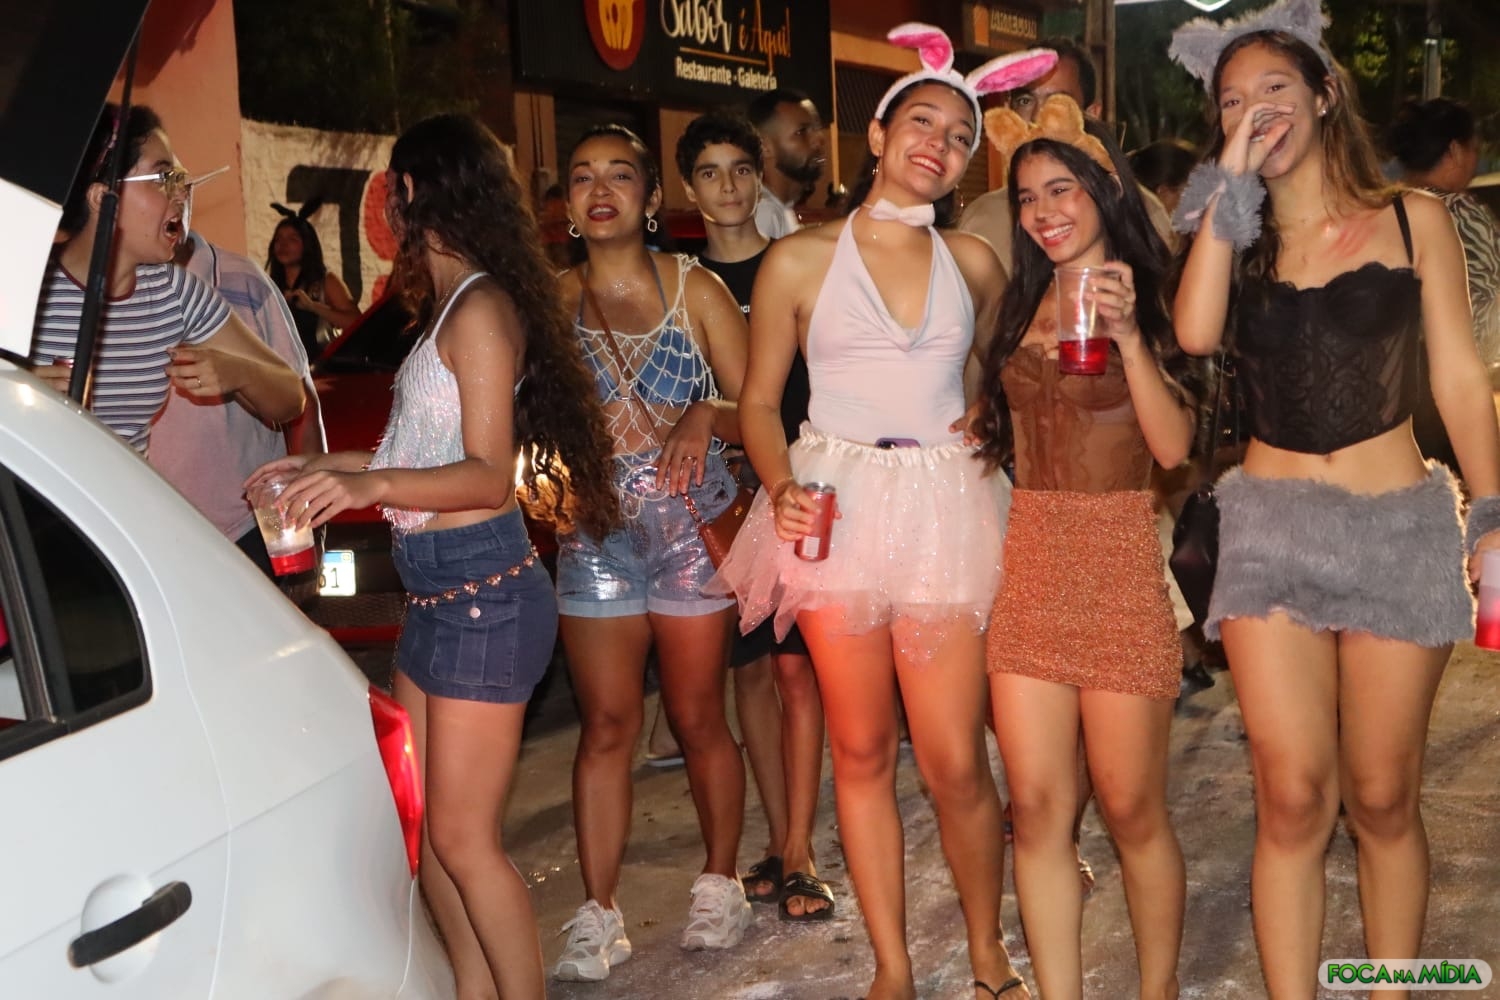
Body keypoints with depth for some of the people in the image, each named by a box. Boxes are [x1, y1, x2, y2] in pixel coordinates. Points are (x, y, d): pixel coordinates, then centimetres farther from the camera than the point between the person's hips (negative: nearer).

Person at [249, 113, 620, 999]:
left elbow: (489, 474, -19)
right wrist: (332, 467, 25)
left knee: (463, 835, -3)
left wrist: (370, 484, -32)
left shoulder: (480, 308, -14)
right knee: (424, 823, 13)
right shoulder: (450, 303, 14)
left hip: (484, 592, -10)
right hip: (439, 591, 10)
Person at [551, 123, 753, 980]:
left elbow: (755, 405, 0)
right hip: (596, 532, 1)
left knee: (699, 719, 6)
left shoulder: (695, 288, 2)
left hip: (691, 524, -1)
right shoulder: (553, 301, 6)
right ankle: (599, 917, 9)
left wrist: (708, 417, -19)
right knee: (605, 726, 2)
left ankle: (721, 886, 24)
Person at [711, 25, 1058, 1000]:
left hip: (948, 510, 1)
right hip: (838, 509, 0)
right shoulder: (798, 261, 3)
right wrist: (782, 490, -11)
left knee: (956, 763, -2)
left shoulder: (974, 262, 9)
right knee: (862, 753, 6)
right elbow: (760, 401, 6)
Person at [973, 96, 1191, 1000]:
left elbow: (1174, 446, -13)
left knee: (1132, 810, 2)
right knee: (1038, 810, 1)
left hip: (1120, 564, -4)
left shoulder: (1151, 300, 0)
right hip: (1029, 564, 4)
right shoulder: (1021, 304, 13)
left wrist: (1128, 336, -19)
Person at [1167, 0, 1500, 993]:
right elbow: (1196, 333, -12)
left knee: (1382, 801, 5)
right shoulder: (1232, 234, 9)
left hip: (1401, 526, -1)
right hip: (1271, 527, 1)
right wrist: (1232, 190, -7)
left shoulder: (1414, 220, 5)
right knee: (1293, 799, -4)